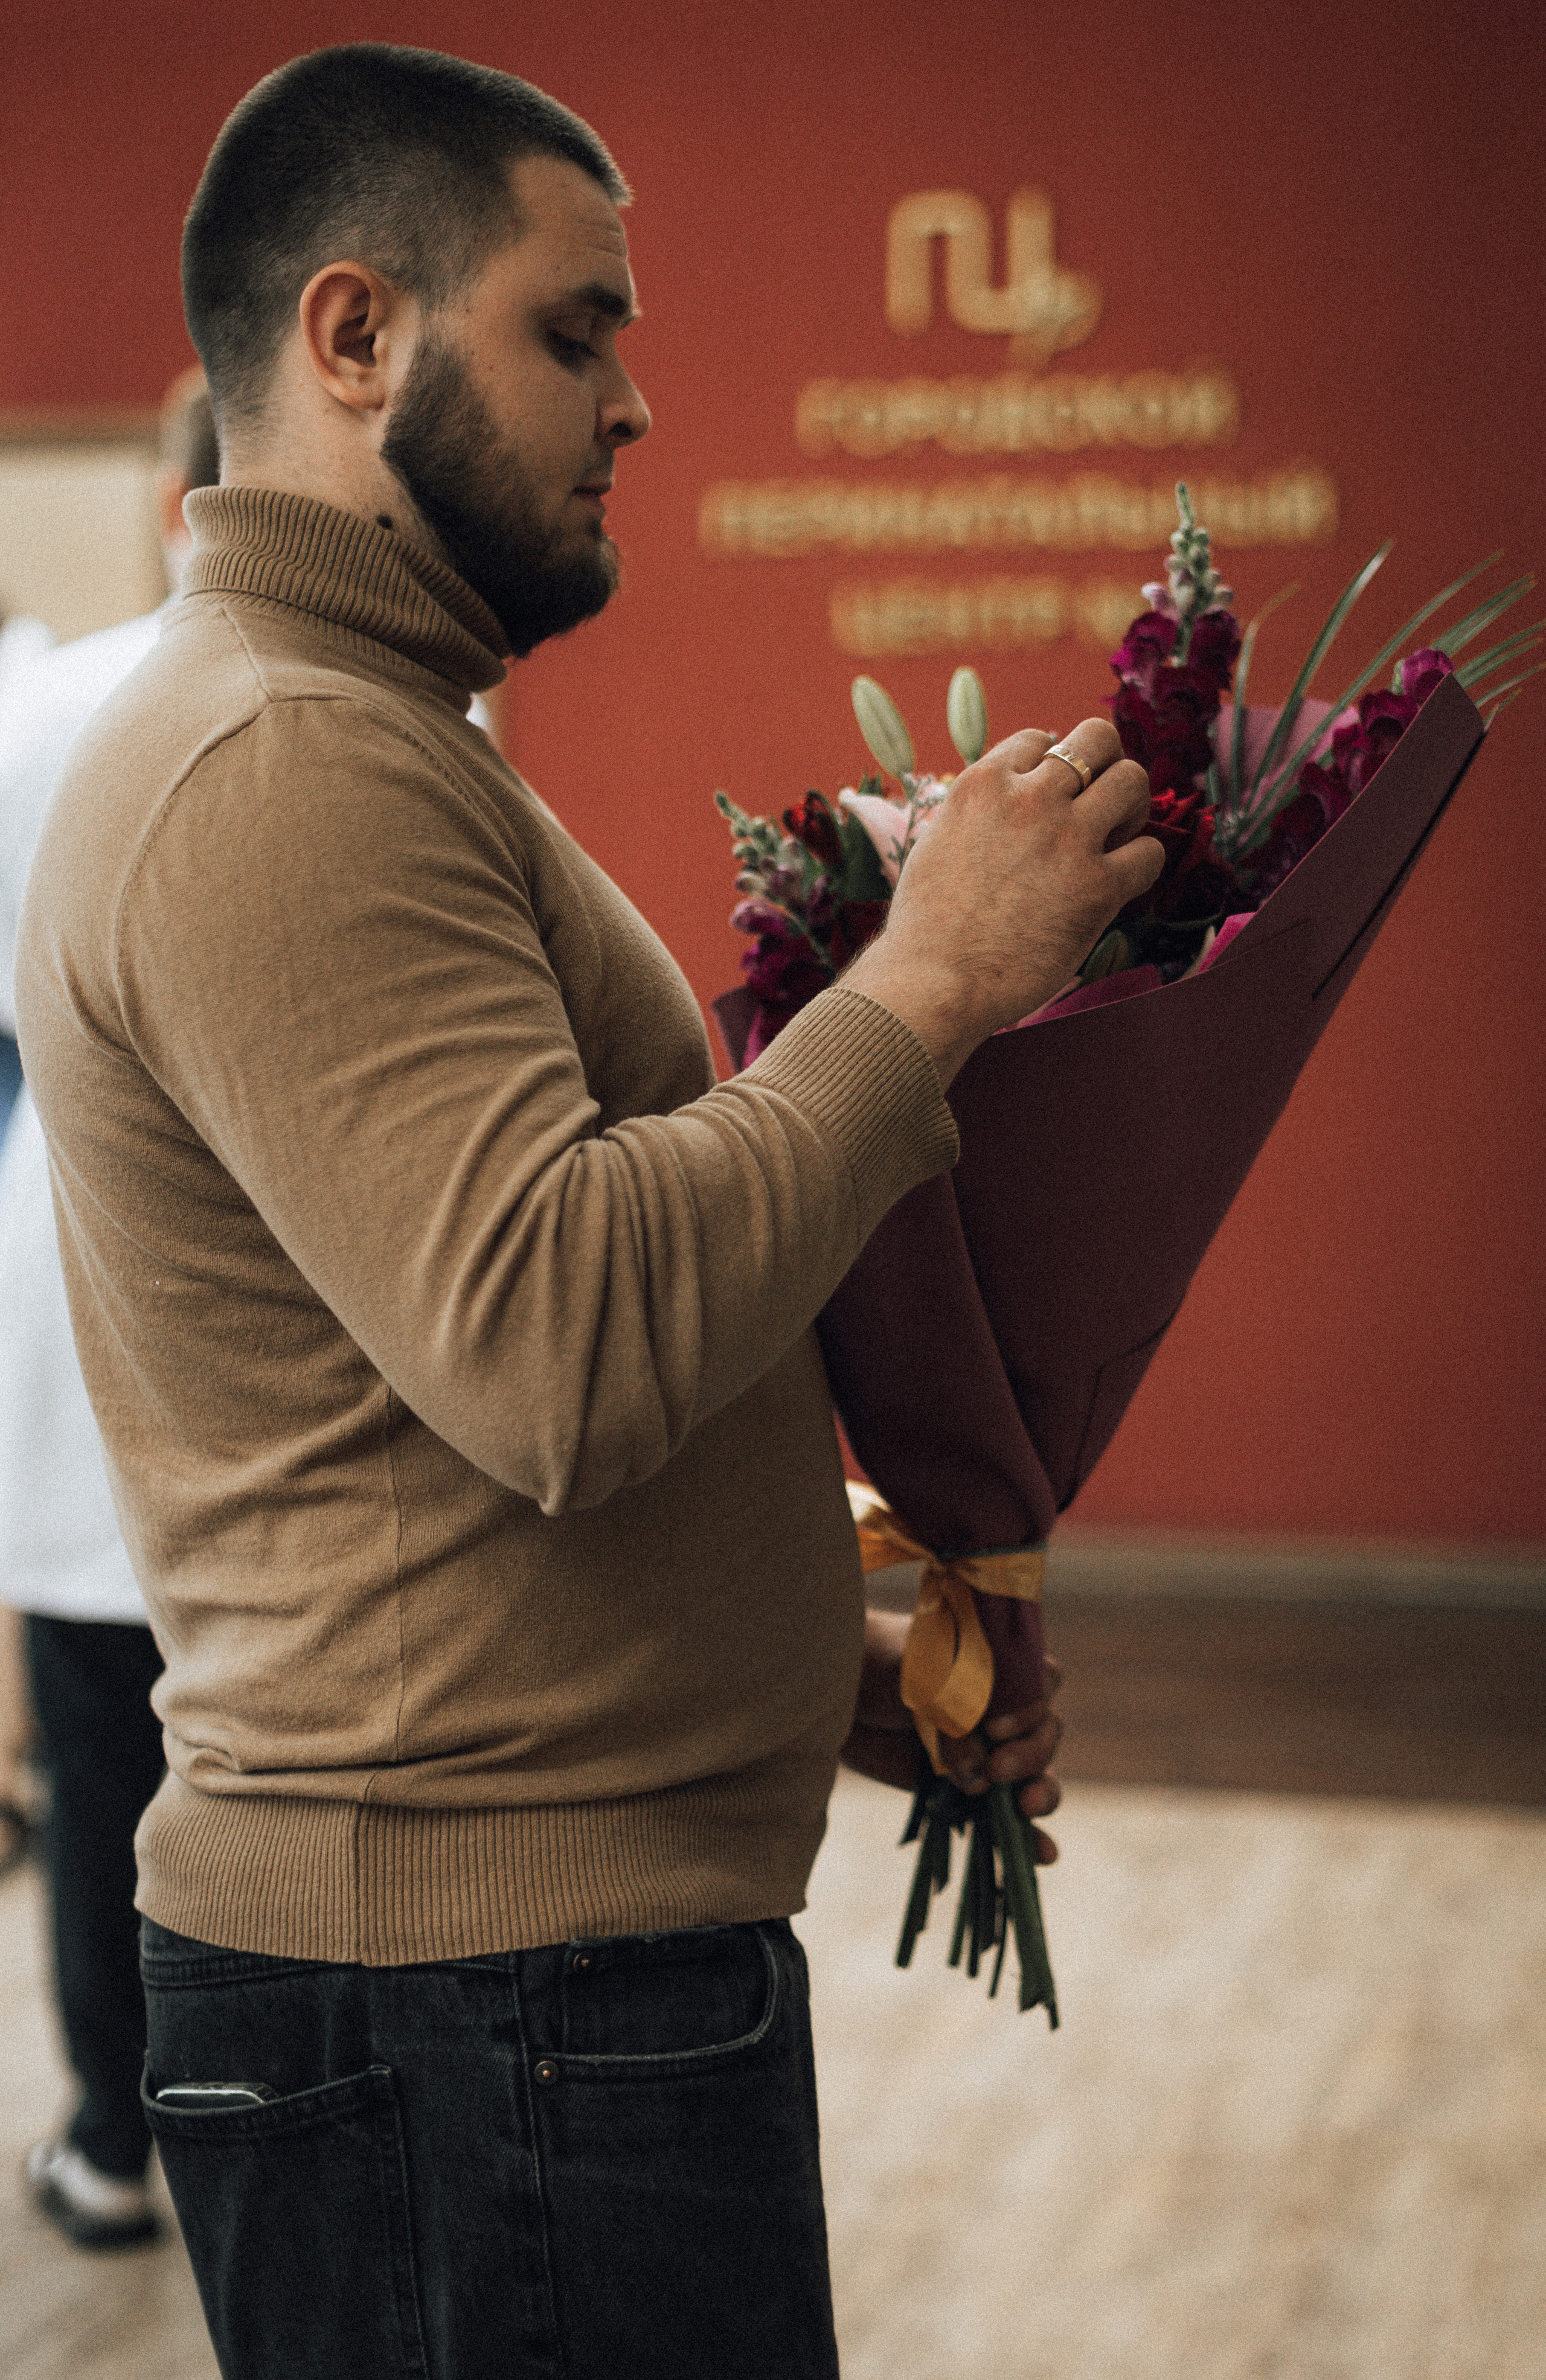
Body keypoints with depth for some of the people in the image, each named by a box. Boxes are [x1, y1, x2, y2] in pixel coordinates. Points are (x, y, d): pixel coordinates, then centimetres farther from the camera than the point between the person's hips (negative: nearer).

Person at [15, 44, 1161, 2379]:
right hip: (475, 2005, -10)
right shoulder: (273, 770, -17)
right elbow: (562, 1350, -28)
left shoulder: (349, 744, 19)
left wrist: (821, 1658, 12)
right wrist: (928, 982, -19)